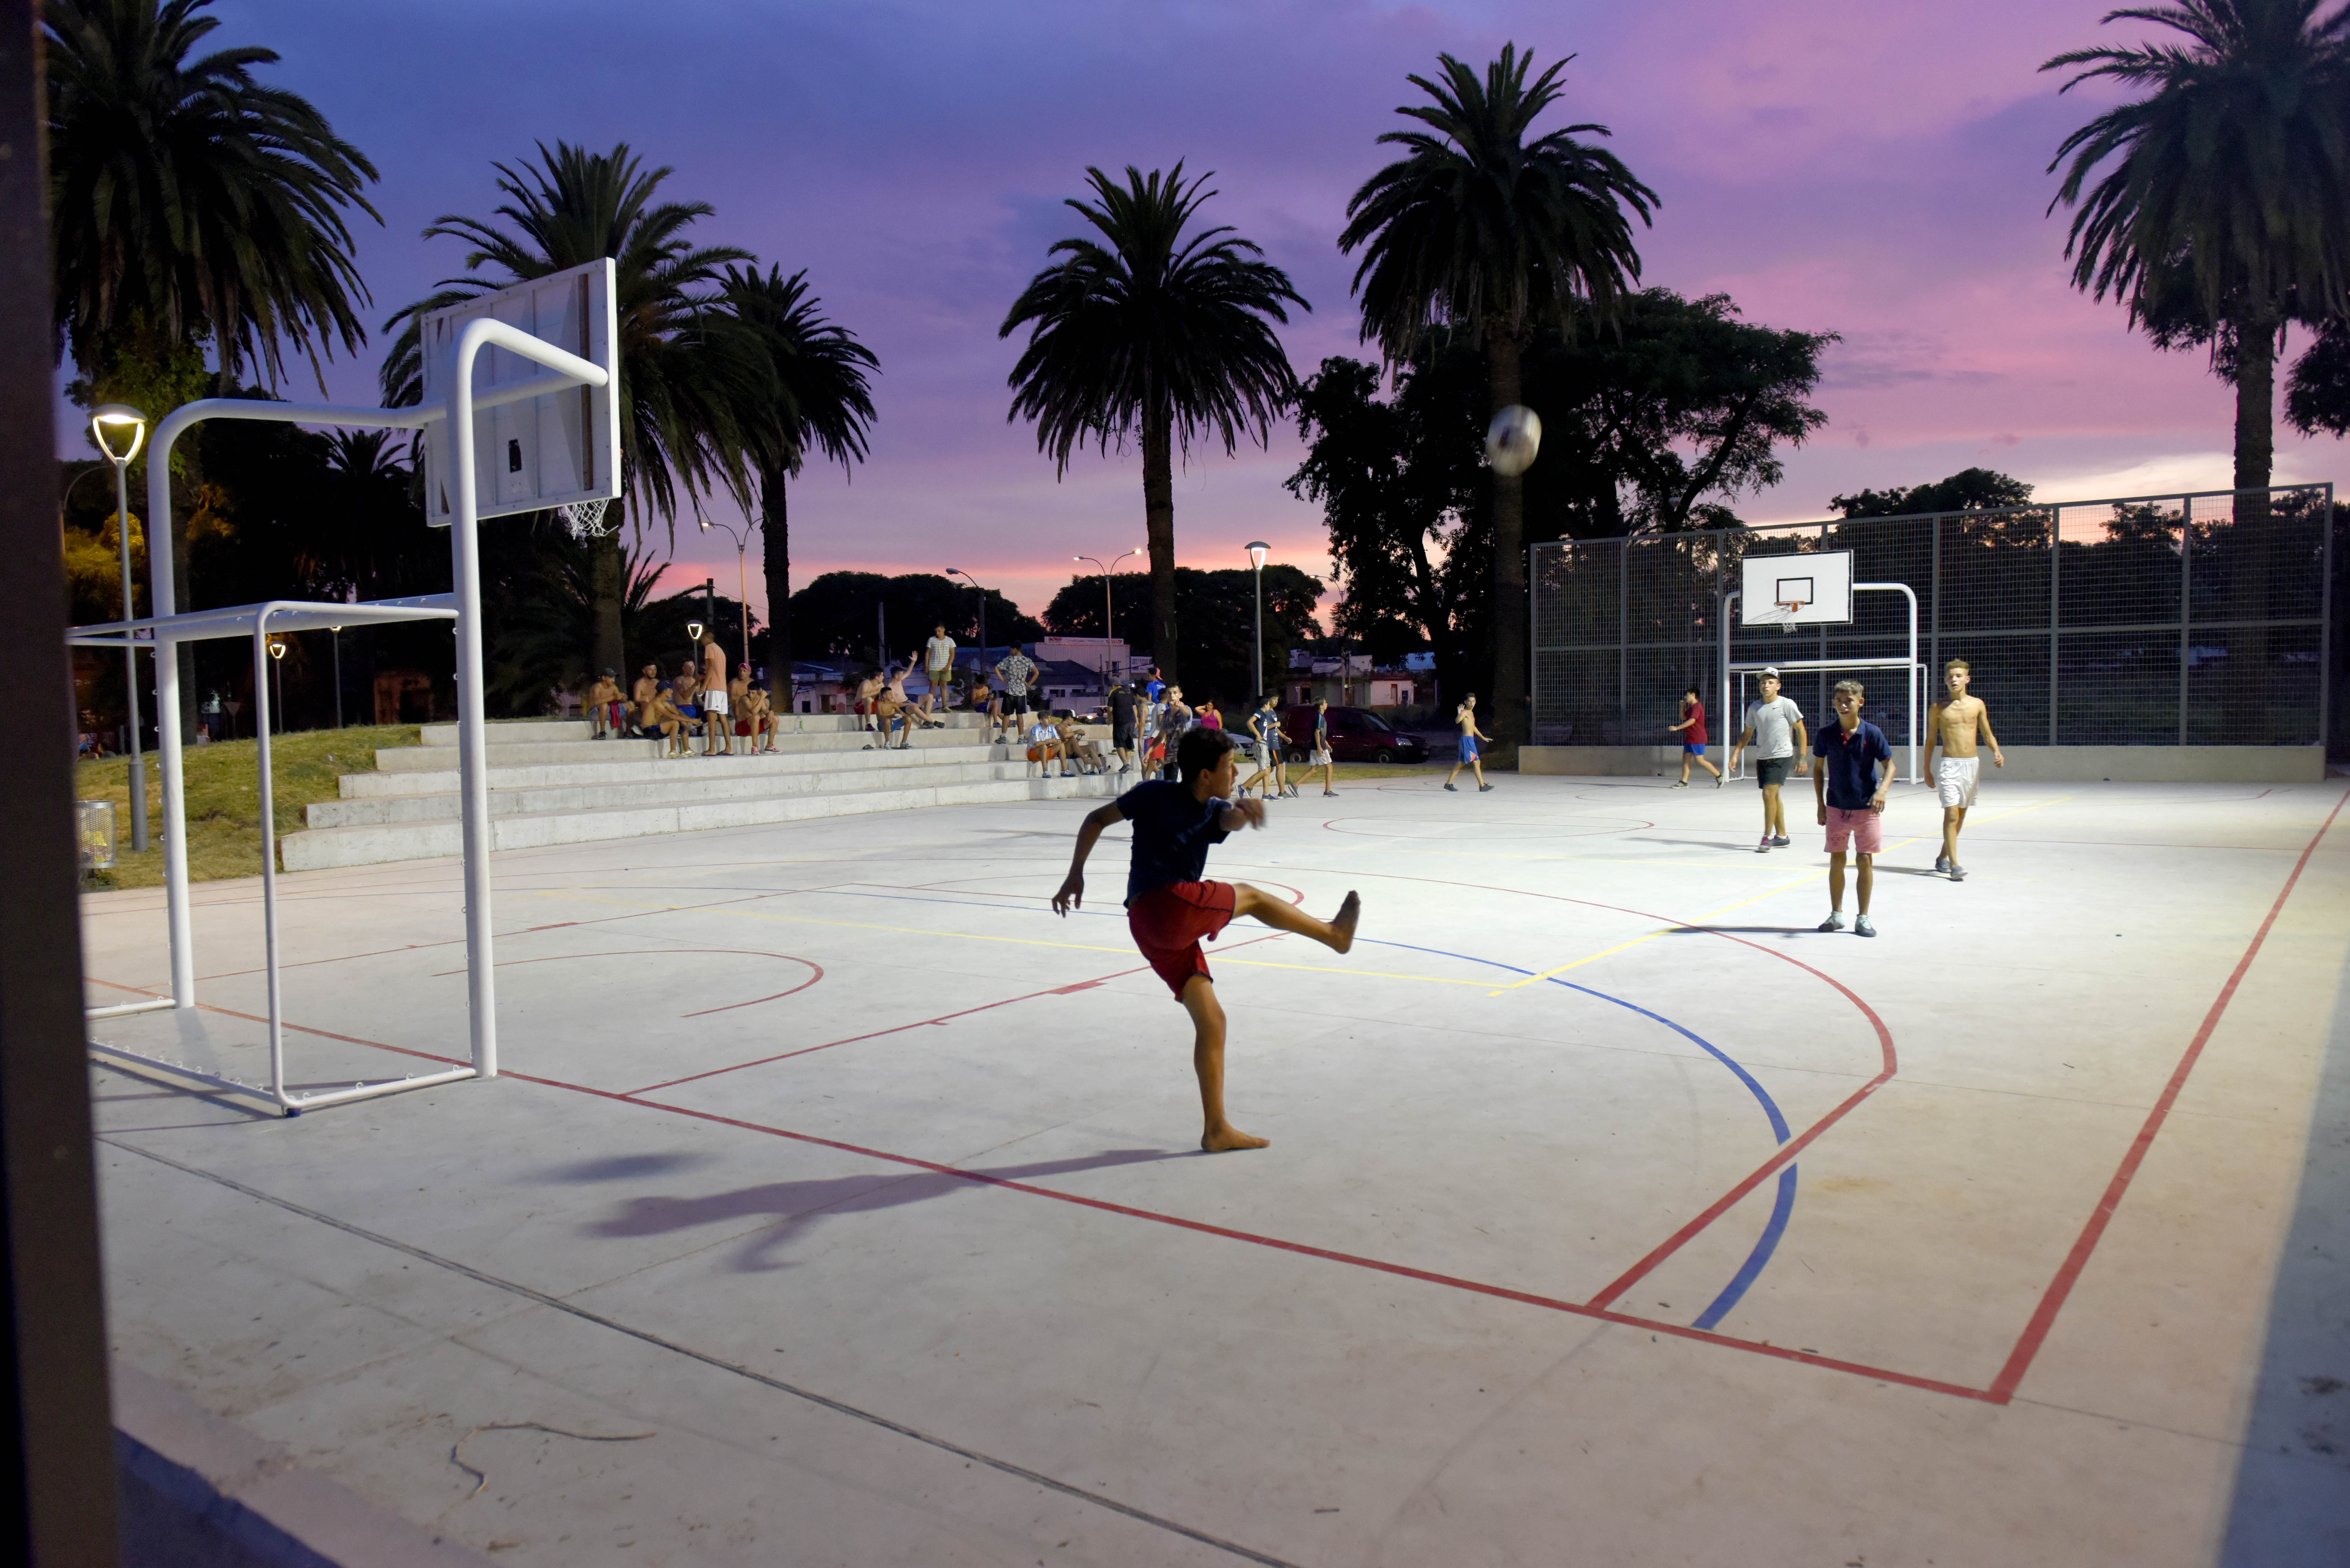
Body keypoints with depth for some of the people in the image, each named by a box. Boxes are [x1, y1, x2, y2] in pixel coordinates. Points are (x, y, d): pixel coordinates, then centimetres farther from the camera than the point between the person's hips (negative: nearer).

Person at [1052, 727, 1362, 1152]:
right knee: (1248, 896, 5)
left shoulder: (1215, 810, 16)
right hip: (1165, 906, -7)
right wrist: (1076, 874, 0)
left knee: (1210, 1021, 8)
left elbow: (1229, 820, -9)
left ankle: (1217, 1130, 14)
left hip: (1166, 931, 8)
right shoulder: (1157, 795, 1)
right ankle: (1335, 934, 24)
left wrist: (1245, 811, -34)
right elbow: (1097, 818, 8)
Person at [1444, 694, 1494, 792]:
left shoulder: (1472, 713, 18)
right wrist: (1459, 715, -53)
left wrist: (1483, 737, 36)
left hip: (1471, 740, 10)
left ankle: (1449, 783, 17)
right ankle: (1482, 786, -8)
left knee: (1461, 763, 12)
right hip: (1467, 740, -10)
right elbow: (1457, 721, -32)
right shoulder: (1465, 712, -12)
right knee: (1477, 762, -9)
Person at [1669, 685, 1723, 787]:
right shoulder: (1691, 707, 16)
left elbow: (1692, 721, -26)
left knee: (1700, 760, -8)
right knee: (1686, 758, 4)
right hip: (1690, 738, 10)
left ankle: (1719, 775, 4)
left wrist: (1677, 728, -27)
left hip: (1698, 739, -10)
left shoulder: (1698, 706, -15)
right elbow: (1683, 718, 27)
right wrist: (1683, 707, 10)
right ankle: (1684, 782, 3)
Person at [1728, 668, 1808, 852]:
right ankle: (1782, 836, 23)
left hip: (1781, 756, -6)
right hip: (1762, 758, 6)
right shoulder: (1754, 708, 7)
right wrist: (1736, 753, 7)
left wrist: (1803, 757, -7)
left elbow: (1800, 730, -3)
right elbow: (1747, 734, 18)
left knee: (1769, 794, -17)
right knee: (1772, 797, 12)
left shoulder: (1787, 704, -7)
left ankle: (1767, 838, -10)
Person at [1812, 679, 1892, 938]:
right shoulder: (1827, 734, -1)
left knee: (1865, 861, 1)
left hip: (1866, 808, -2)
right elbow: (1819, 769, 9)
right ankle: (1836, 914, 20)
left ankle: (1863, 918, 11)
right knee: (1837, 860, 7)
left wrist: (1882, 791, -23)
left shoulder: (1872, 733, -7)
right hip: (1836, 808, 2)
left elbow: (1889, 766, -4)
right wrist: (1820, 805, 6)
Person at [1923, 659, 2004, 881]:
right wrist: (1927, 769, 5)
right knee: (1951, 814, -13)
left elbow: (1987, 734, 12)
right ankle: (1955, 865, -16)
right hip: (1949, 765, -3)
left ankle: (1943, 858, 26)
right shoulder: (1938, 708, 1)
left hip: (1972, 764, 3)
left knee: (1961, 814, 11)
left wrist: (1997, 752, -6)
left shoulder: (1977, 705, 6)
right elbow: (1931, 740, 7)